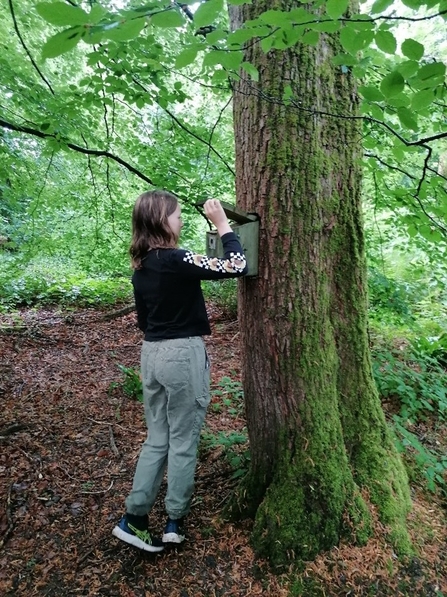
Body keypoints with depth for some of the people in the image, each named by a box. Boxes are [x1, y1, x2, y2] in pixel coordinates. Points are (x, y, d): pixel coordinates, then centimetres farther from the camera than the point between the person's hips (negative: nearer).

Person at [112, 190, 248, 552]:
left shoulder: (141, 266, 7)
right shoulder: (176, 260, -17)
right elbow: (237, 267, -17)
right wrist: (222, 224, -9)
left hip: (152, 354, 8)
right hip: (183, 354, -7)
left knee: (157, 439, 18)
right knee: (183, 441, 9)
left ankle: (135, 518, 25)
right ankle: (176, 522, 26)